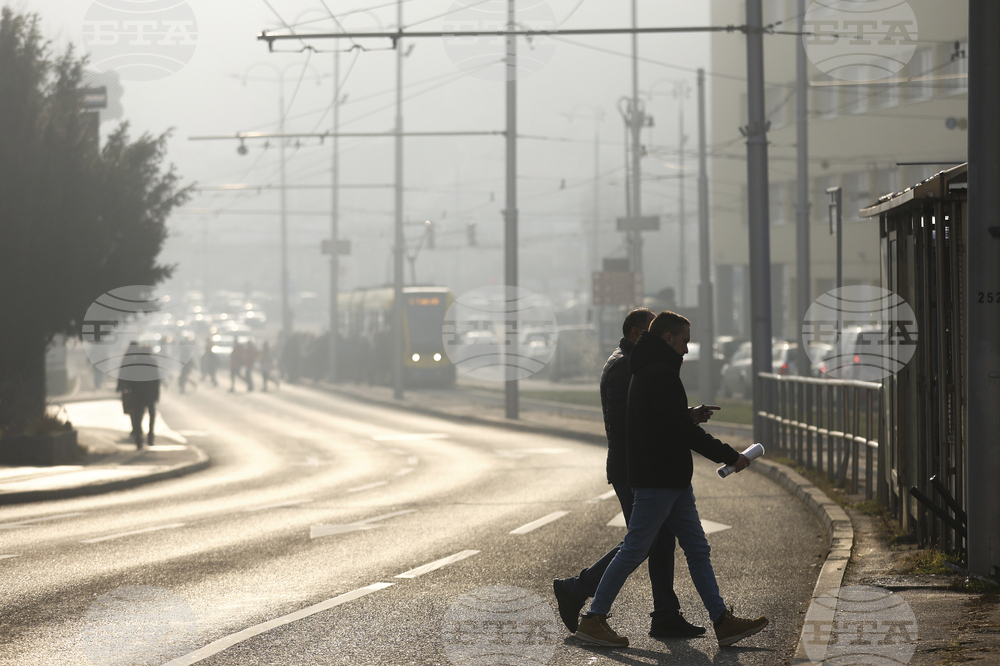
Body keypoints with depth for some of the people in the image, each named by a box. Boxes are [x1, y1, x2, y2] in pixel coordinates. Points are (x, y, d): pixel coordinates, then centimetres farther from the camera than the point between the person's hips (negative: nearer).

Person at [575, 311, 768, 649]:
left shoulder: (648, 372, 17)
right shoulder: (660, 374, -17)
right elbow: (682, 429, -21)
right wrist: (729, 456, -16)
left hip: (673, 481, 11)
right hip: (657, 480, -11)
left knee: (697, 549, 8)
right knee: (635, 550, -4)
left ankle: (723, 621, 7)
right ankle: (593, 619, 3)